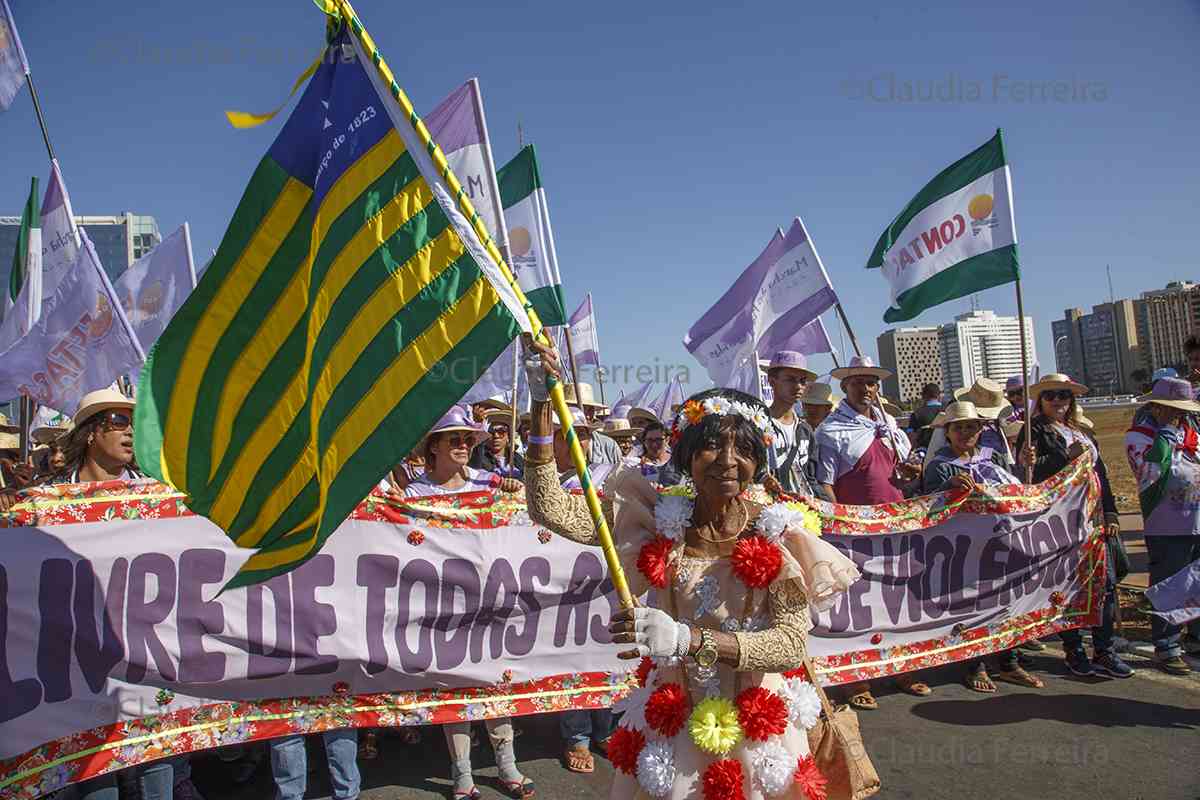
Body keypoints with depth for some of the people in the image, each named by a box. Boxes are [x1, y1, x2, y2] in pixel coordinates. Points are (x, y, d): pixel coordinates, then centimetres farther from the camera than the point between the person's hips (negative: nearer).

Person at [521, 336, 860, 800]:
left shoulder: (776, 534, -12)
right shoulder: (660, 522, -9)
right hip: (670, 722, 1)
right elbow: (551, 509, -15)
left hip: (756, 724, 0)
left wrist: (687, 638, -34)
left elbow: (791, 644, -20)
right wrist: (542, 404, -24)